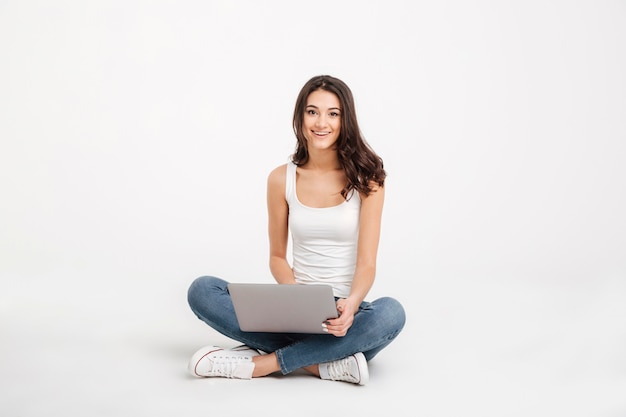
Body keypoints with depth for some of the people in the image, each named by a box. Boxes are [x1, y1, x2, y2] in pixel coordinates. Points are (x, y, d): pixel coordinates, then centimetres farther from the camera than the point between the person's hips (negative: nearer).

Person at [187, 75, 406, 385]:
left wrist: (352, 303, -32)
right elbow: (277, 256, 7)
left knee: (391, 313, -36)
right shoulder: (282, 179, 1)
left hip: (345, 312, -2)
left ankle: (262, 363, -24)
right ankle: (323, 364, -24)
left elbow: (367, 262, -10)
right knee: (202, 291, -18)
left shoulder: (365, 178, -5)